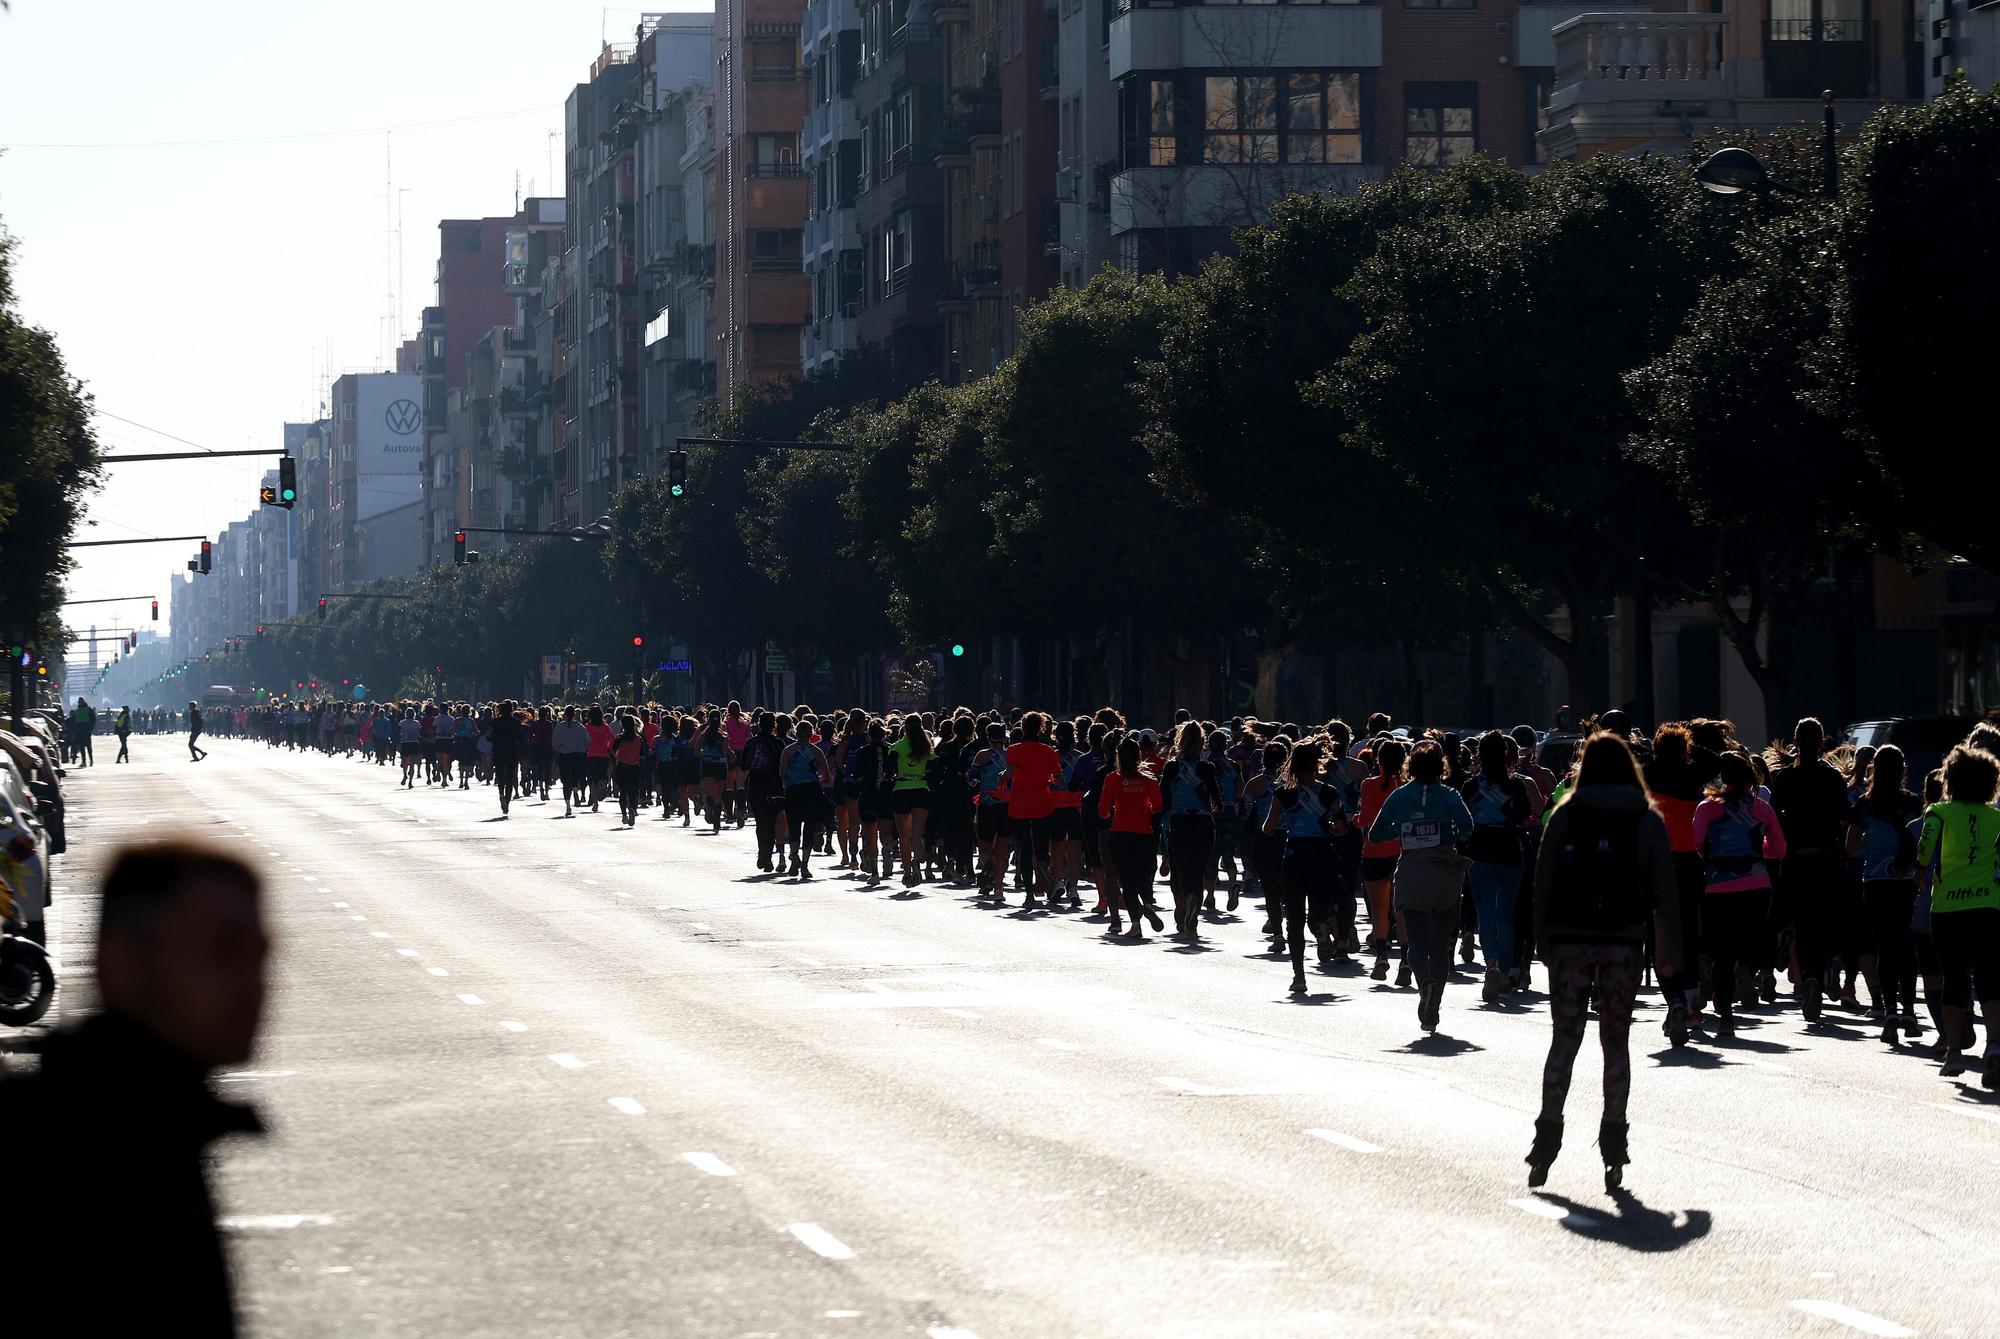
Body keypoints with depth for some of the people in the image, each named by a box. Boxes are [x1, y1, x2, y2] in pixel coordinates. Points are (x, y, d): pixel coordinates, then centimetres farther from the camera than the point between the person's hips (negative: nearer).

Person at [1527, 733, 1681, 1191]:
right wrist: (1669, 946, 7)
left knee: (1564, 1039, 7)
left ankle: (1546, 1141, -2)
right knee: (1615, 1042, 7)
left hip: (1569, 940, 0)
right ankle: (1613, 1152, 3)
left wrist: (1542, 942, 6)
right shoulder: (1648, 822, 2)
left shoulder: (1564, 818, 1)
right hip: (1624, 942, 0)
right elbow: (1664, 889, 2)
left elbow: (1543, 885, 1)